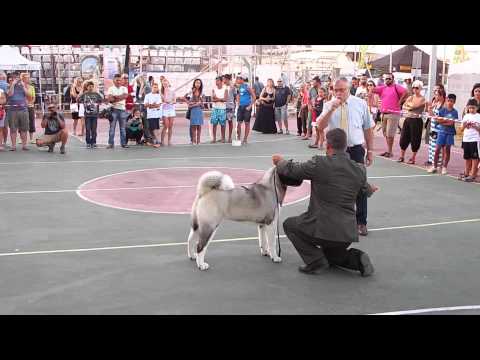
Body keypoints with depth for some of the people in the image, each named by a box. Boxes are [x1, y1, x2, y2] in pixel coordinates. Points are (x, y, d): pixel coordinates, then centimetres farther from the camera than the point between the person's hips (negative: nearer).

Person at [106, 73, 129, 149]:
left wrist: (115, 97, -13)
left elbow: (125, 96, -9)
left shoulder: (124, 88, 11)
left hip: (122, 109, 2)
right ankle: (111, 143, 1)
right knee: (112, 127, -2)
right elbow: (110, 99, -10)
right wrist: (120, 98, -14)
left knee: (123, 127, 7)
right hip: (114, 109, -2)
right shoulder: (111, 89, 4)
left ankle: (123, 143, 11)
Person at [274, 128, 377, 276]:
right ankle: (358, 258, 7)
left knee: (289, 224, 19)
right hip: (348, 233, 7)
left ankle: (316, 261, 8)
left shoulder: (319, 164, -14)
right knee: (331, 255, 35)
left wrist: (279, 161, 19)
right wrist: (370, 189, 46)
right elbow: (366, 192, 21)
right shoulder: (359, 170, 2)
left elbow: (291, 169, -3)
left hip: (323, 229, -6)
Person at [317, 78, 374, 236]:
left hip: (356, 150, 0)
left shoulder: (360, 104, 1)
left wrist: (370, 150, 6)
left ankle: (361, 222, 15)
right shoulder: (328, 105, 2)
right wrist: (332, 109, -23)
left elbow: (368, 128, 7)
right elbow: (320, 126, -13)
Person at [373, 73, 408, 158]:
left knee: (390, 134, -6)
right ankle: (388, 150, 19)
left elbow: (406, 93, -17)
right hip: (383, 113, 7)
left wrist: (399, 102, -13)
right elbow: (373, 90, 10)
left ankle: (390, 152, 1)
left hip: (393, 114, -7)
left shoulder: (396, 87, -5)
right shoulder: (383, 88, 15)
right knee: (385, 134, 11)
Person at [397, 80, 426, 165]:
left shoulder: (422, 99, -5)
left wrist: (408, 104, 0)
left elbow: (414, 106, -17)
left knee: (415, 139, 1)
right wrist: (409, 108, -13)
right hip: (408, 119, 6)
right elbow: (403, 107, 5)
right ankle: (401, 156, 17)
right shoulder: (410, 97, 12)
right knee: (403, 137, 6)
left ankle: (413, 158, 10)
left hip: (417, 120, -5)